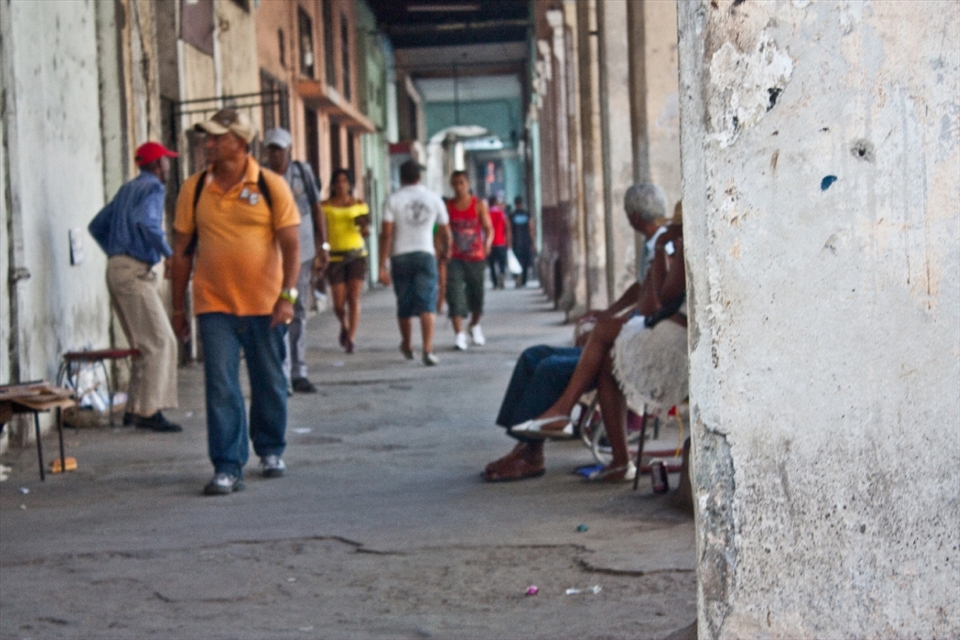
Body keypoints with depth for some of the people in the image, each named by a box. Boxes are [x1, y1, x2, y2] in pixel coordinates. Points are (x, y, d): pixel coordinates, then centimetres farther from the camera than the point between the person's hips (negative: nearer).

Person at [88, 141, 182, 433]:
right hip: (136, 271, -9)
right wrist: (168, 253, -20)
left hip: (117, 267, 9)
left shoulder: (127, 189, 20)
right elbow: (146, 222, -27)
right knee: (159, 341, -10)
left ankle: (135, 408, 13)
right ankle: (148, 411, -14)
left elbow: (97, 226, 25)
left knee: (144, 344, 13)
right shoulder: (152, 188, -7)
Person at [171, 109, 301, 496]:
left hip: (264, 304, -1)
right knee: (220, 387, -6)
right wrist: (178, 306, 8)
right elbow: (182, 249, 9)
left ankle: (271, 451, 32)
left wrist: (287, 296, -12)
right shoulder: (194, 189, 4)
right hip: (214, 306, 1)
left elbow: (291, 245, -2)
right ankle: (227, 468, -3)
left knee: (269, 384, 11)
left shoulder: (271, 186, -2)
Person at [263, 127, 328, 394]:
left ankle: (298, 373, 17)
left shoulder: (303, 172, 4)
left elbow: (317, 210, 8)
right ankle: (282, 374, -12)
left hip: (303, 251, 3)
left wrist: (323, 246, 4)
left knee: (299, 312, 10)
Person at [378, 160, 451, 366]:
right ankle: (428, 350, -19)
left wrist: (382, 266, -7)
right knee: (427, 305, -5)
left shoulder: (393, 200, -2)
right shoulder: (434, 199, 3)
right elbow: (445, 232, 9)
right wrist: (446, 251, 30)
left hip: (400, 256, 0)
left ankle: (407, 346, 33)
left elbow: (386, 234, -9)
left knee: (404, 305, 14)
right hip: (425, 254, 0)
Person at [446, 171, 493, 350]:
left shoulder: (479, 205, 0)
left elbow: (488, 228, -4)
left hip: (475, 257, 1)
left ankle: (475, 326, 38)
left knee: (476, 294, 12)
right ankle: (459, 334, -16)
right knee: (455, 295, -14)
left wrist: (487, 244, -23)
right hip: (455, 259, -1)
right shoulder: (448, 206, 2)